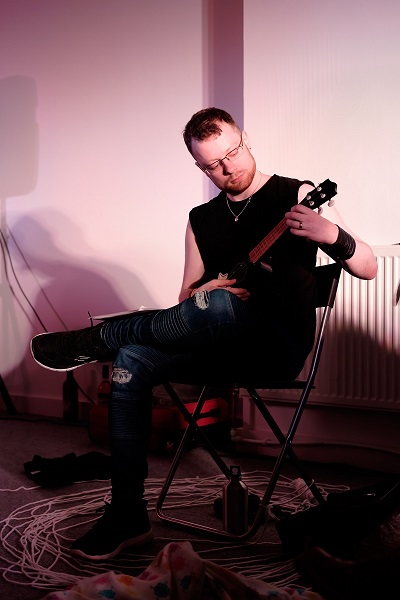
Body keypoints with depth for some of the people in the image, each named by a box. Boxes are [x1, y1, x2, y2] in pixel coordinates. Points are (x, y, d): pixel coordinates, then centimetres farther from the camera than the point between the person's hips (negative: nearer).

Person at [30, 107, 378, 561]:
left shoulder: (297, 196, -1)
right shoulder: (202, 219, 14)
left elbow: (368, 269, -5)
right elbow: (186, 296, 15)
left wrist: (332, 235, -27)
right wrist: (202, 293, -9)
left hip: (280, 345, -5)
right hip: (222, 340, 6)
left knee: (219, 307, -37)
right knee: (131, 363, -17)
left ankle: (96, 340, -15)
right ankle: (126, 516, -11)